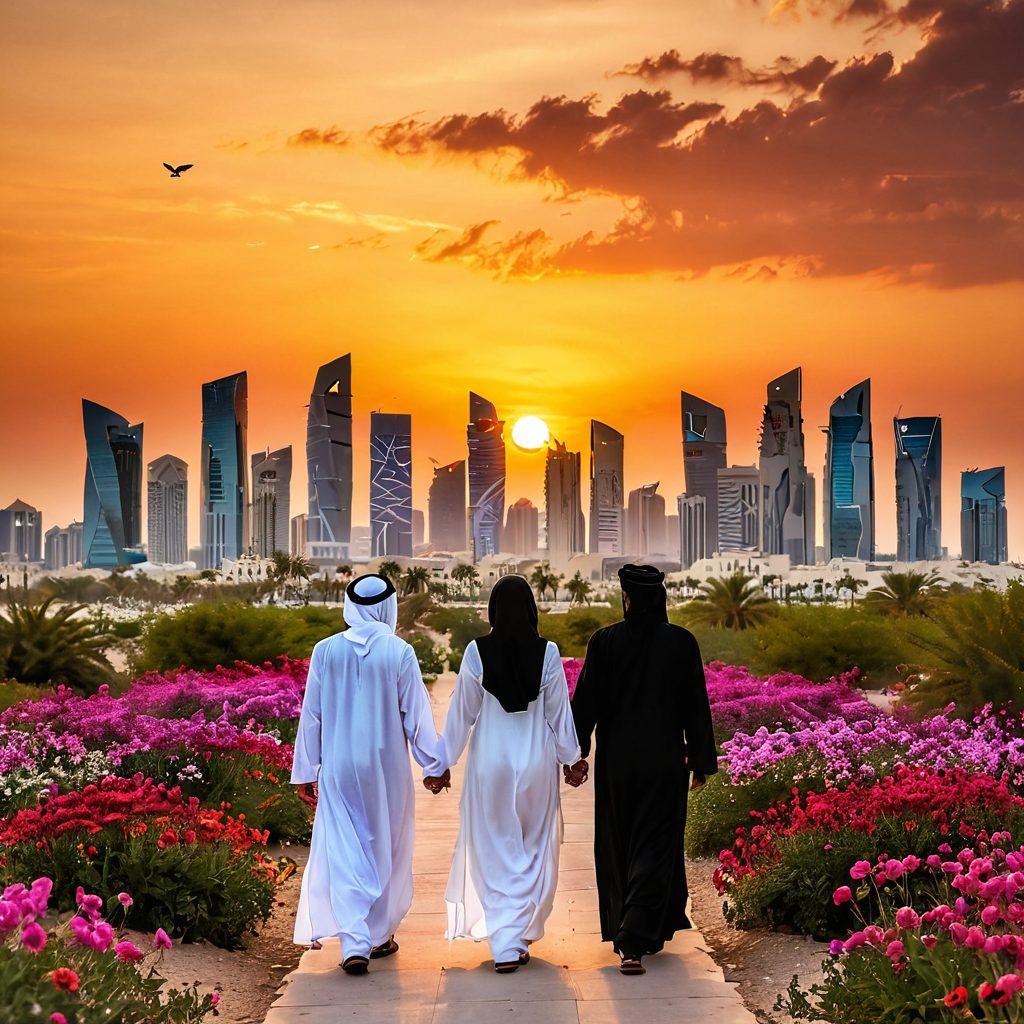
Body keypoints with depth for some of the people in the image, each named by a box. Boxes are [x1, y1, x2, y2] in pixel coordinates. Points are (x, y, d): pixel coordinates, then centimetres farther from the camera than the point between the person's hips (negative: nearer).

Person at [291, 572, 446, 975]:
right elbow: (416, 715, -4)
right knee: (385, 849, 15)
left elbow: (311, 715, 2)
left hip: (339, 768, 1)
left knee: (344, 853, 2)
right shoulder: (399, 653, -10)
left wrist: (306, 770, 11)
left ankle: (354, 944, -8)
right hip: (387, 766, 0)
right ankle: (380, 936, 26)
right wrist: (435, 764, 8)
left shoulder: (325, 651, -4)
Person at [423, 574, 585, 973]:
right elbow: (559, 712, 1)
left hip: (490, 762, 0)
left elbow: (462, 712, -2)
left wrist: (442, 763, 8)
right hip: (536, 761, 1)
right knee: (533, 852, 14)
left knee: (494, 852, 7)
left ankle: (505, 946, 3)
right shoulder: (548, 652, -7)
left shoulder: (477, 652, -8)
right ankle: (521, 936, 19)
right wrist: (571, 759, 14)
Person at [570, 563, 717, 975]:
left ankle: (624, 932, 26)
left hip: (617, 760, 0)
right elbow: (696, 705, 0)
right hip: (665, 760, 0)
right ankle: (637, 941, -8)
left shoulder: (605, 641, -7)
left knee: (616, 847, 16)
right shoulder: (682, 643, -5)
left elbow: (585, 702, -4)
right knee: (654, 847, 3)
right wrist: (701, 760, 8)